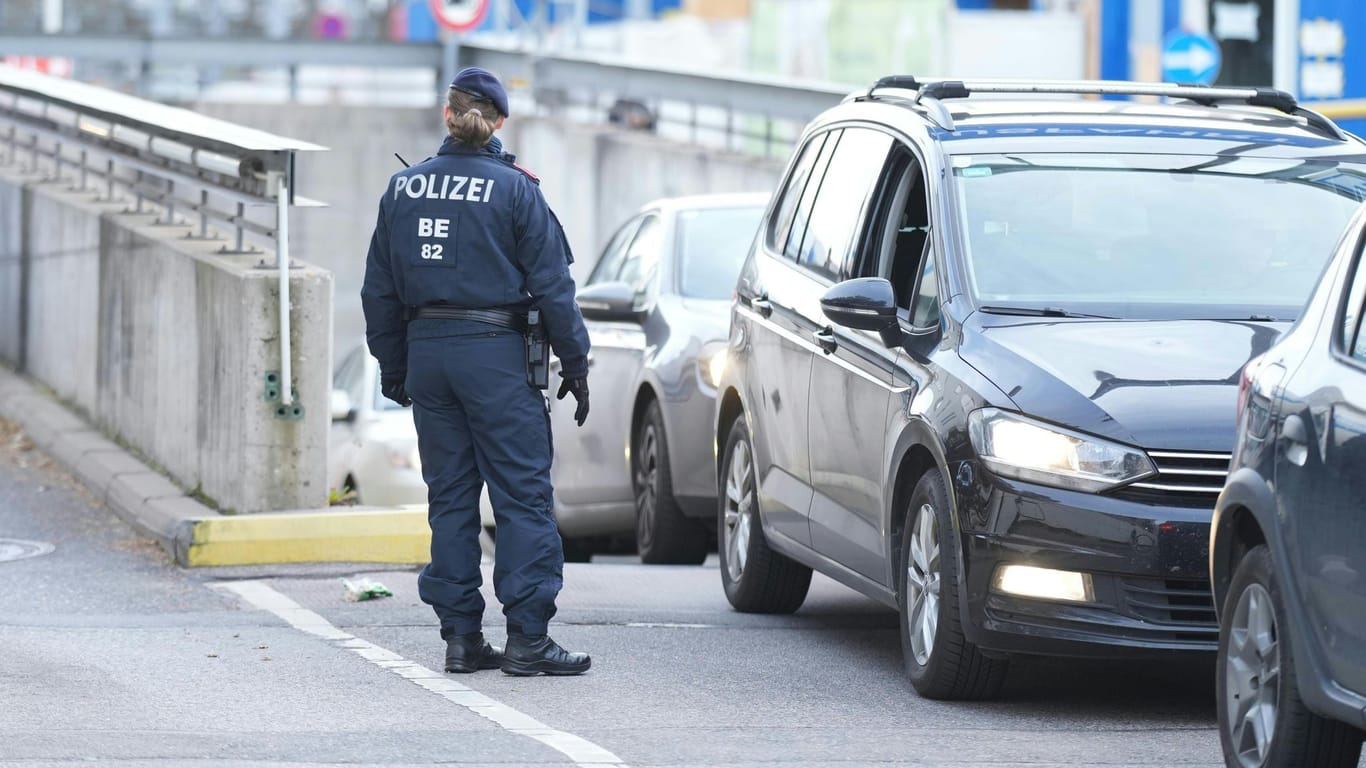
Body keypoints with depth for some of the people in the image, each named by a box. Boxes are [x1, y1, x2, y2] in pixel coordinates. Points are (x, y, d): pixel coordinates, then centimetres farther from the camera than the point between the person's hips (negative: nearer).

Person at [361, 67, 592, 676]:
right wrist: (575, 363, 1)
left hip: (426, 352, 5)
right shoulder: (514, 189, -7)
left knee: (450, 496, 10)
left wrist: (393, 367, 20)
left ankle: (461, 637, 10)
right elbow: (551, 283, -7)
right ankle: (527, 638, -7)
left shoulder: (404, 187, 6)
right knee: (522, 494, -2)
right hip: (495, 353, -5)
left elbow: (380, 290, 12)